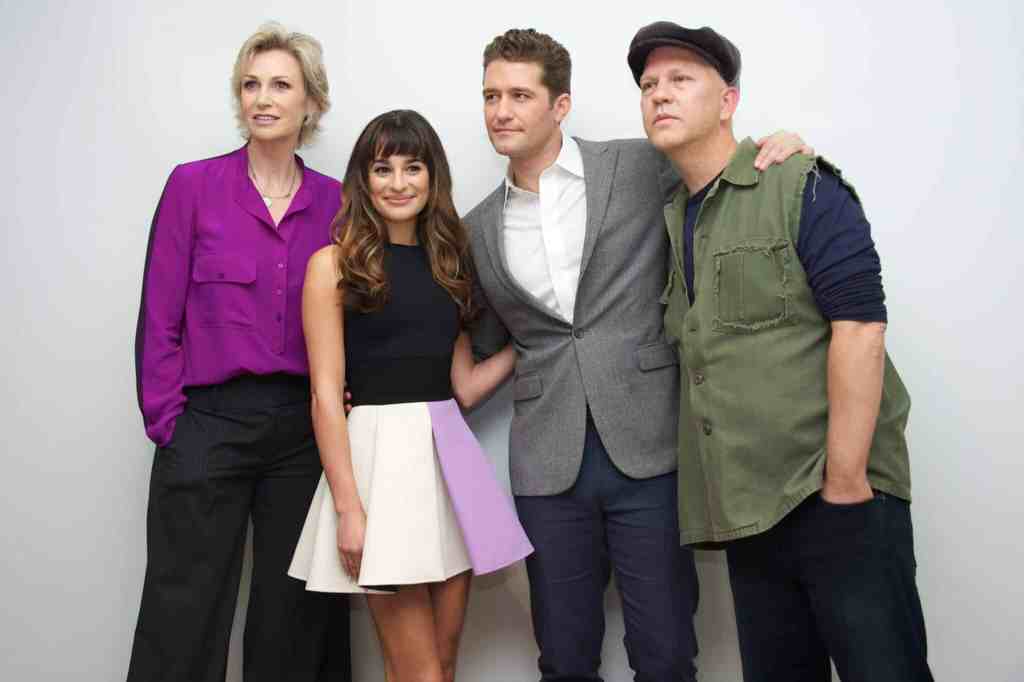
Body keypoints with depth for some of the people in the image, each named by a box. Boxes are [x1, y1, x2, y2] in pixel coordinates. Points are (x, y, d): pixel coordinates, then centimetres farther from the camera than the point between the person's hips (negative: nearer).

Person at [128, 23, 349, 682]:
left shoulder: (335, 202, 6)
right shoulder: (193, 185, 0)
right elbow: (160, 316, -1)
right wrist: (166, 421, -5)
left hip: (305, 427, 3)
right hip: (210, 423, -2)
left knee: (293, 621, 13)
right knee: (184, 624, 4)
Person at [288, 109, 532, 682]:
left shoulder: (447, 262, 14)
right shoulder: (334, 264, -3)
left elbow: (464, 386, 13)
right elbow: (326, 395, -7)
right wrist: (348, 508, -13)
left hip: (450, 452, 5)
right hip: (380, 449, -5)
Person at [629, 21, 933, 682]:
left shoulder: (801, 187, -4)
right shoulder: (670, 222, 15)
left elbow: (859, 325, -14)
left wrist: (845, 481, -17)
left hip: (836, 492, -6)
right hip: (747, 504, 6)